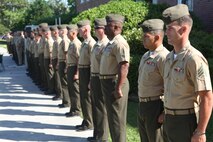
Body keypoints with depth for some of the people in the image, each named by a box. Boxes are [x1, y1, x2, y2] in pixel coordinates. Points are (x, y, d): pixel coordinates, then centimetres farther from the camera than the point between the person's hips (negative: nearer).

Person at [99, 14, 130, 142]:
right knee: (112, 117, 18)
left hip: (115, 83, -10)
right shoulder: (111, 43, 14)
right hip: (108, 83, 10)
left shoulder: (119, 43, -18)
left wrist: (118, 88, -26)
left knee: (117, 118, -2)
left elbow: (124, 67, -26)